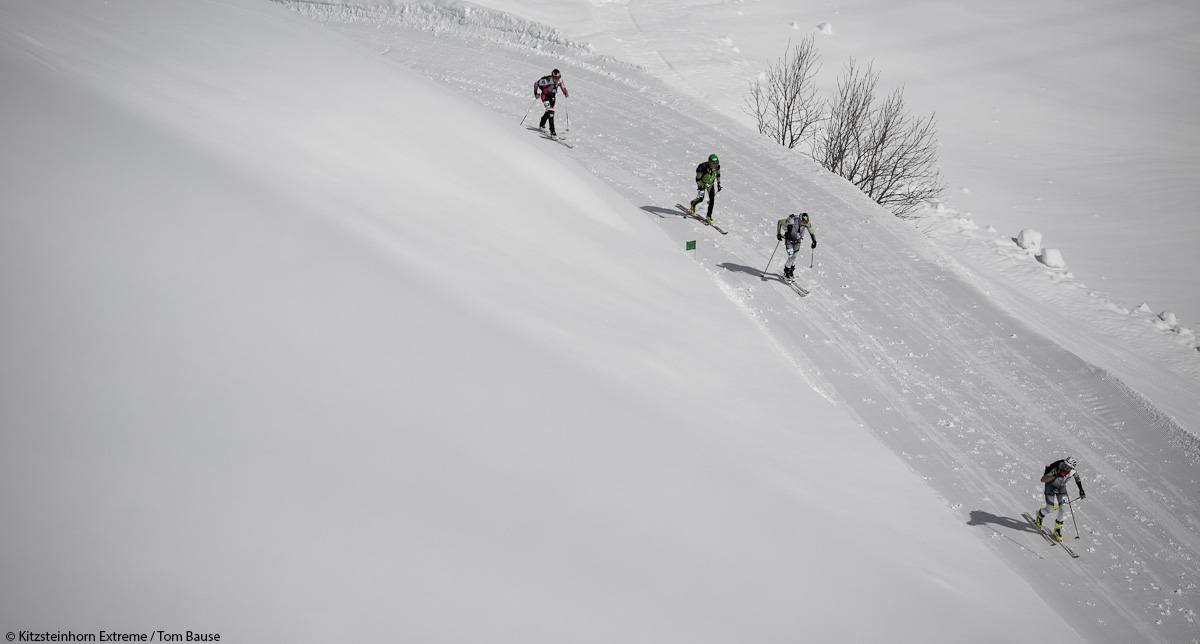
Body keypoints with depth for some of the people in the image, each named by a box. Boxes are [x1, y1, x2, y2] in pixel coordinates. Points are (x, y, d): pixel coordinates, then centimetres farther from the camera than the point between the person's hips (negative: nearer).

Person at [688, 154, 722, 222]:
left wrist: (718, 184, 2)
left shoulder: (717, 166, -18)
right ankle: (693, 203, 38)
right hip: (702, 183, -3)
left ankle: (709, 216, 2)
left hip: (711, 184, 3)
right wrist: (700, 188, -27)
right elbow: (698, 178, -22)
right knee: (700, 199, 1)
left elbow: (718, 174, 4)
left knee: (712, 199, -8)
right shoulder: (703, 167, -32)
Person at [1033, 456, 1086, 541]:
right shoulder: (1056, 470, -39)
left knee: (1063, 509, -6)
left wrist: (1081, 491, -1)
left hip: (1061, 487, 4)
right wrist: (1056, 476, -54)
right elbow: (1042, 479, -42)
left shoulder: (1073, 471, -25)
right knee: (1050, 509, -4)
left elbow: (1077, 477, 1)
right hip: (1051, 486, -4)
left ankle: (1057, 530, 14)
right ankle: (1040, 514, 33)